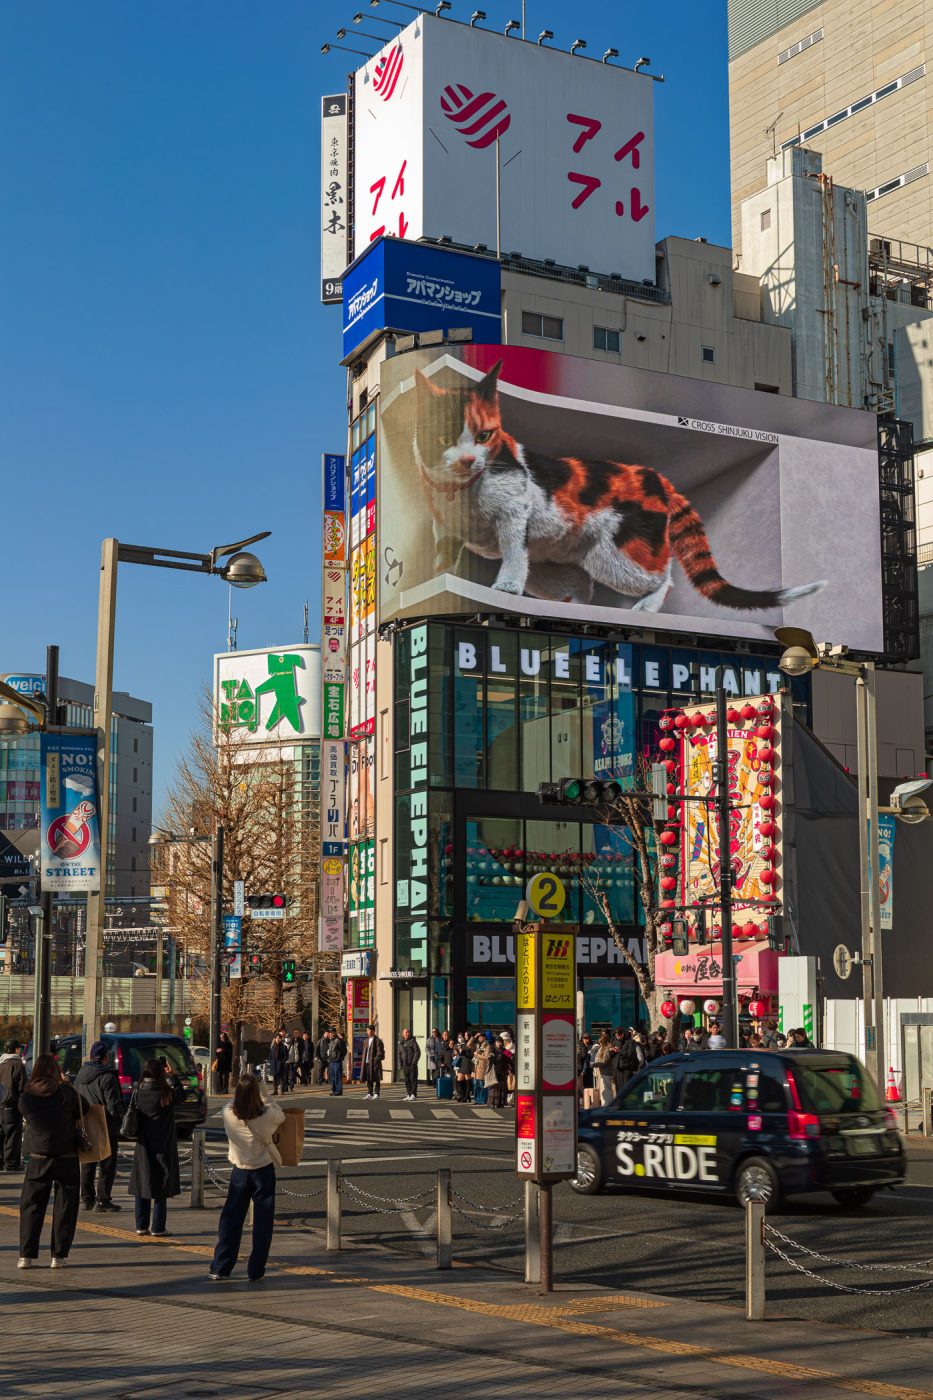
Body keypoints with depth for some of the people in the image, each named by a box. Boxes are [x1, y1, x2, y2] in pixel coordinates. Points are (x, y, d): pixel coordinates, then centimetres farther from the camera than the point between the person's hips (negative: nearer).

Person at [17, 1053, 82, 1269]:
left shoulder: (26, 1097, -4)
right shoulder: (66, 1091, -11)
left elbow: (28, 1119, 8)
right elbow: (78, 1114, 0)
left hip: (38, 1158, 2)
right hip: (67, 1157, -2)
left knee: (31, 1205, 10)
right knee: (64, 1207, 7)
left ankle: (26, 1255, 6)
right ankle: (59, 1256, 6)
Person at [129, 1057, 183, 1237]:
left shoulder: (139, 1093, -7)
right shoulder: (166, 1094, -12)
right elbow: (180, 1093, 7)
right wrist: (171, 1077, 18)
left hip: (143, 1146, 3)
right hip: (163, 1147, -3)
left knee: (142, 1186, 11)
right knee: (161, 1188, 4)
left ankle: (141, 1226, 15)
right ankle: (157, 1227, 5)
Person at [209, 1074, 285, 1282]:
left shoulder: (229, 1114, -14)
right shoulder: (267, 1115, -18)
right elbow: (282, 1115, 4)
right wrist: (274, 1105, 18)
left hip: (239, 1171, 2)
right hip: (263, 1171, -2)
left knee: (231, 1220, 12)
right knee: (262, 1222, 8)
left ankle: (220, 1269, 14)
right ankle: (255, 1271, 10)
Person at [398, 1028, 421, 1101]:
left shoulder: (413, 1041, -3)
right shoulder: (401, 1043, 13)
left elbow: (417, 1052, -8)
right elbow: (399, 1054, 17)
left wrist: (414, 1062, -15)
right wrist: (400, 1064, 9)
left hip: (412, 1064, -5)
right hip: (405, 1065, 5)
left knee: (413, 1079, -7)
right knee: (407, 1080, 7)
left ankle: (413, 1094, -6)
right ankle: (409, 1094, 14)